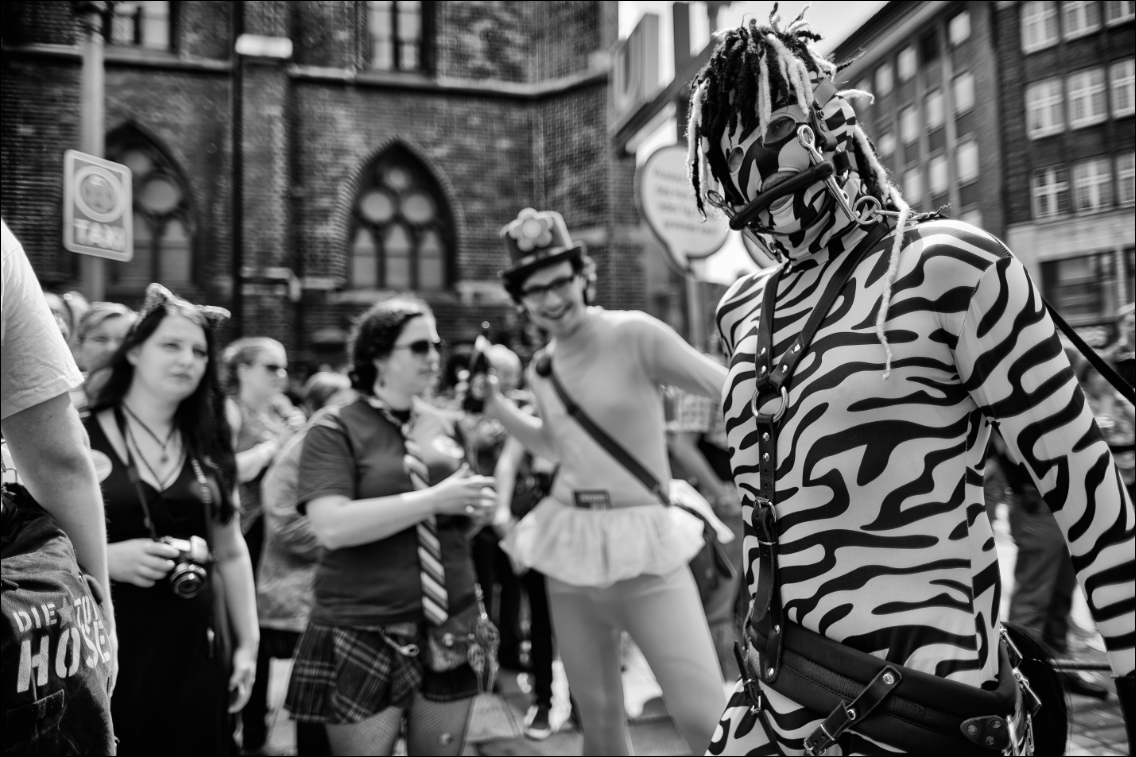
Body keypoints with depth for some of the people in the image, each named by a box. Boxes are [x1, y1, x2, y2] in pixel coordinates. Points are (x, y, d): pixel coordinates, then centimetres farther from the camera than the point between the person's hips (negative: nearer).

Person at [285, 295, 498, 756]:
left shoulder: (445, 427, 9)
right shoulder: (334, 428, -8)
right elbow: (332, 526, -22)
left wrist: (476, 510, -5)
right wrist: (434, 499, -22)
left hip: (450, 628, 5)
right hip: (364, 635, -5)